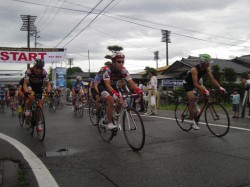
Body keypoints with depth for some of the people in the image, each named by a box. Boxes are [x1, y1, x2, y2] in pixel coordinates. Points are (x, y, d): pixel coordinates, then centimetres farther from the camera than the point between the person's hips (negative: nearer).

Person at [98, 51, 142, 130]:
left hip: (113, 86, 5)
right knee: (110, 100, -30)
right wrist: (114, 92, -58)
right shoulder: (107, 69, -31)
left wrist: (138, 90, -43)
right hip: (103, 86, -5)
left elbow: (131, 82, -24)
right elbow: (107, 84, -40)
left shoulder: (124, 70, -18)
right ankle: (109, 123, -21)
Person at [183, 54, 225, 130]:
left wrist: (220, 87, -27)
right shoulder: (194, 69, -35)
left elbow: (212, 79, -16)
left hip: (196, 83, 7)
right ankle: (193, 122, -11)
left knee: (205, 92, -14)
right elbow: (195, 84, -40)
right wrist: (204, 90, -51)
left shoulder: (207, 68, -15)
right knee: (192, 100, -19)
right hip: (187, 83, -7)